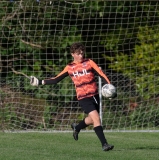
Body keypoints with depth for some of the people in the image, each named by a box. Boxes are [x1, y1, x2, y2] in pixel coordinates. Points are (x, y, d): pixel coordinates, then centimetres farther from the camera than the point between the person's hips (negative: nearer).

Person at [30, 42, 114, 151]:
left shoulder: (89, 63, 2)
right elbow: (56, 79, 9)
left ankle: (77, 128, 46)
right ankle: (104, 144, -16)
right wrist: (41, 82, 2)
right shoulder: (69, 67, 4)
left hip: (94, 95, 3)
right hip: (83, 97, -3)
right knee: (96, 118, -17)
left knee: (92, 120, 15)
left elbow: (101, 75, -4)